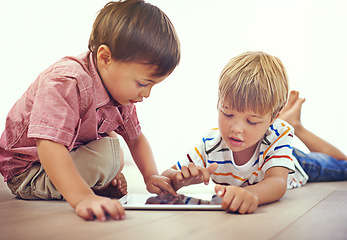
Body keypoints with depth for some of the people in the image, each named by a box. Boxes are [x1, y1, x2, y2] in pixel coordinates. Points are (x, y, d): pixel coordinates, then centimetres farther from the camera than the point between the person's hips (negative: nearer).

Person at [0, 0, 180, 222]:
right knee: (108, 153, -28)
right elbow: (49, 146, -47)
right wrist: (83, 198, -57)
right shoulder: (65, 84, -36)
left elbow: (136, 138, 7)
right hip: (26, 173, -9)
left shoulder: (120, 89, -7)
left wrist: (152, 176, -8)